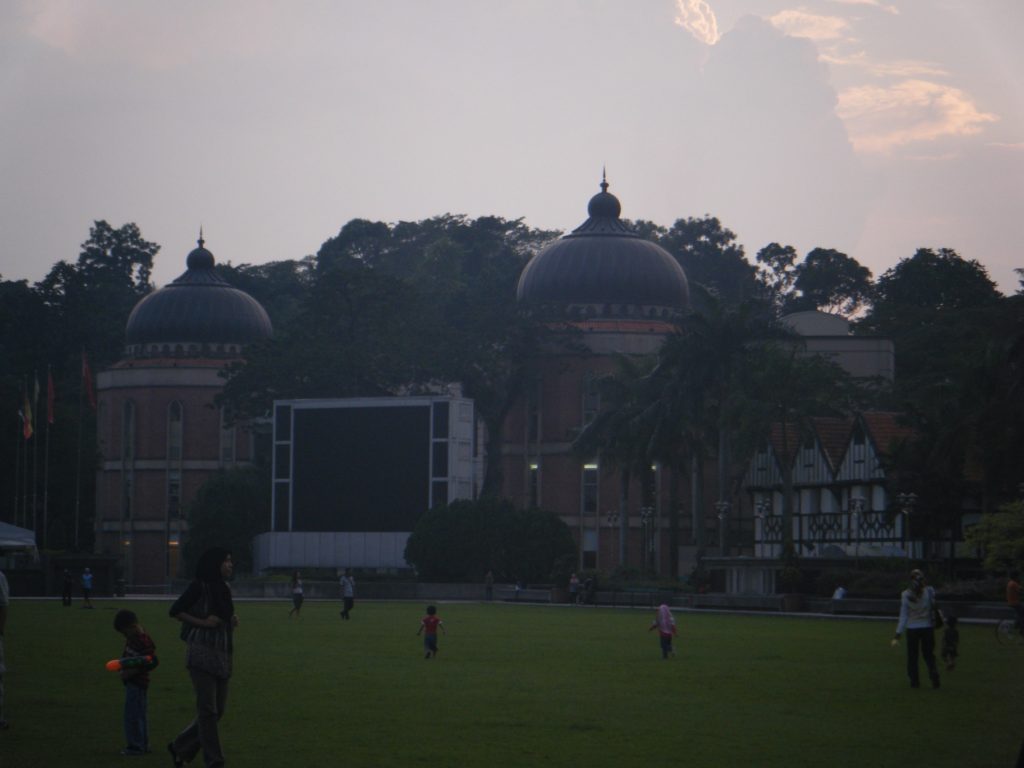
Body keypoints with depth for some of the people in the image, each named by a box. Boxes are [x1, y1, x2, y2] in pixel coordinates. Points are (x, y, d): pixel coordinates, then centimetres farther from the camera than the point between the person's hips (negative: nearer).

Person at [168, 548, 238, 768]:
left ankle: (181, 748, 23)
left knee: (218, 709, 9)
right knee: (208, 709, -6)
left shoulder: (224, 589, 14)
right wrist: (202, 622, -16)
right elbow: (175, 611, -9)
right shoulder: (199, 586, -8)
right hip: (202, 652, -8)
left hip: (222, 655, 8)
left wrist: (233, 620, 6)